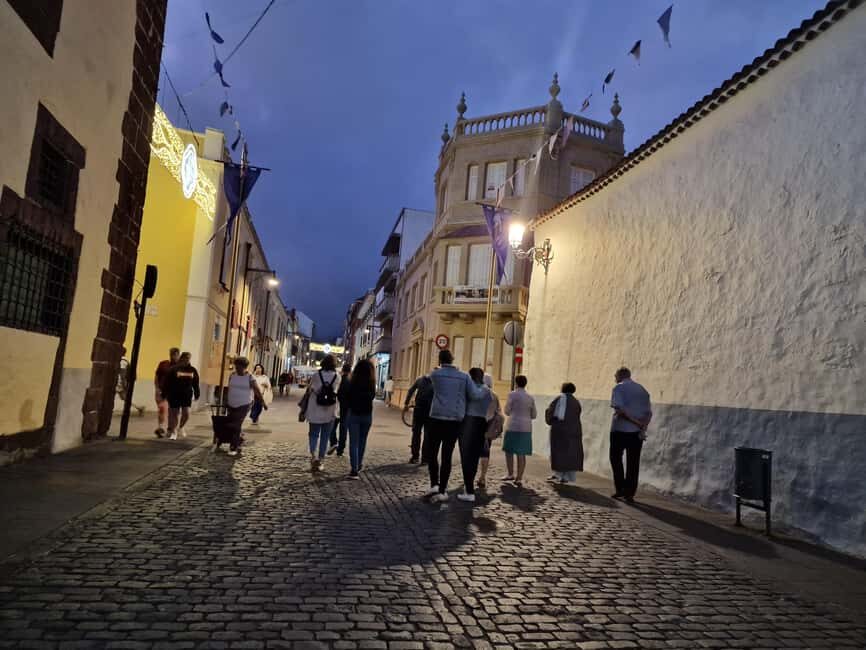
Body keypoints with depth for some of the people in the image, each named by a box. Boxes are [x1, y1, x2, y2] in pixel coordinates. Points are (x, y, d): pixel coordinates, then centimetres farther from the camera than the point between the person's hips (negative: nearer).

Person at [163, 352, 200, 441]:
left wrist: (197, 394, 9)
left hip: (187, 395, 2)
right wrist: (165, 394, -7)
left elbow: (195, 383, 11)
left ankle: (181, 426, 25)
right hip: (175, 395, -2)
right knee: (175, 414, 5)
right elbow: (167, 383, -4)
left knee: (186, 413, -6)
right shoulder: (174, 369, -4)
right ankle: (174, 432, 21)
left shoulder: (192, 370, 5)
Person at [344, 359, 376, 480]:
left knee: (354, 442, 0)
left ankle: (355, 469, -9)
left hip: (353, 414, -2)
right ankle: (359, 465, 32)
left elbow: (346, 397, -4)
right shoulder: (371, 384, -8)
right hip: (367, 415, 2)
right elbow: (372, 397, 5)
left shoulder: (352, 383, -12)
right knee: (362, 441, 18)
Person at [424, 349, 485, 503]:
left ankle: (434, 484, -2)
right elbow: (474, 395, -4)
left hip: (437, 418, -1)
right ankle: (442, 491, 7)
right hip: (455, 420, 1)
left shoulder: (435, 374, 2)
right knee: (447, 456, 6)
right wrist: (484, 389, 15)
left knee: (431, 452, 11)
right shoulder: (464, 376, 4)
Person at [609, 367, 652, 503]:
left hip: (620, 430, -4)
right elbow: (649, 412, 5)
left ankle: (621, 489, 7)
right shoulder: (642, 390, 13)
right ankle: (630, 494, 8)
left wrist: (637, 423, -15)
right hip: (637, 432, 5)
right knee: (633, 463, 8)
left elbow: (619, 409, -19)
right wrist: (643, 426, -5)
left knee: (616, 458, 11)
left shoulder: (619, 388, -4)